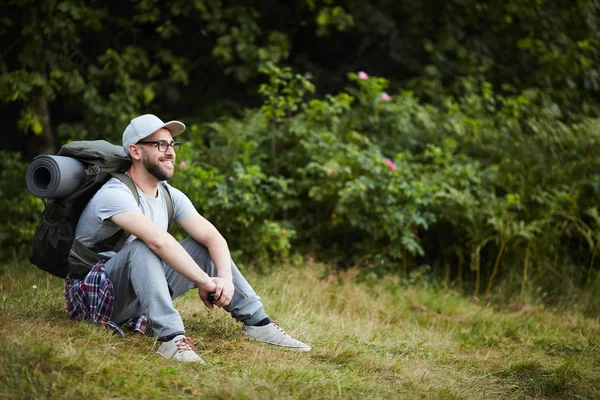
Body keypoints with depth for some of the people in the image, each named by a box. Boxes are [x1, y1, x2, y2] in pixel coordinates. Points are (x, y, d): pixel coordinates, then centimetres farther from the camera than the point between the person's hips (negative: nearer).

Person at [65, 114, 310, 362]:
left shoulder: (170, 196, 4)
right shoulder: (115, 194, -22)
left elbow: (212, 236, -8)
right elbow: (158, 239, -37)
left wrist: (225, 277, -27)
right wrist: (203, 281, -38)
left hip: (141, 294, 8)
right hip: (97, 296, -8)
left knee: (202, 247, -1)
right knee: (143, 247, -34)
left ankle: (257, 322, -2)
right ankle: (171, 337, -46)